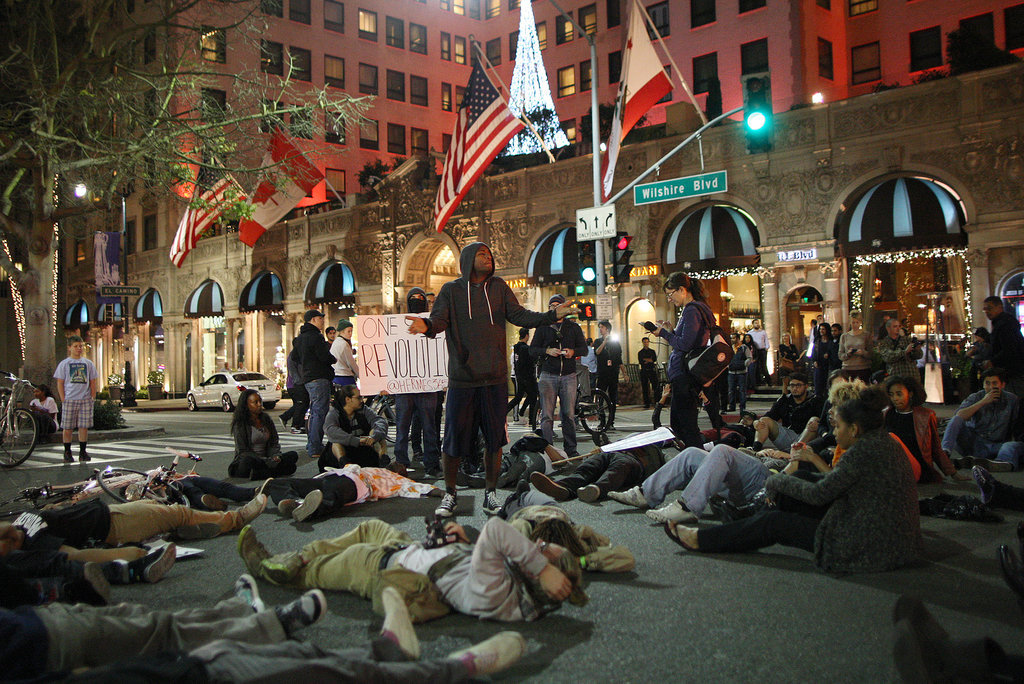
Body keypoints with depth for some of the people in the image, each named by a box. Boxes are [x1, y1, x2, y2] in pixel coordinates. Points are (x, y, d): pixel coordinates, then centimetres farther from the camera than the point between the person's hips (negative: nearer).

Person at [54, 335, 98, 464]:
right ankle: (67, 452, 10)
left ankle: (83, 452, 9)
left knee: (84, 426, 1)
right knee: (68, 427, 1)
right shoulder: (64, 364, 4)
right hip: (69, 399, -2)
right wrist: (63, 399, -6)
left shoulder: (88, 363, 11)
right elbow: (60, 383, 2)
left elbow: (93, 382, 13)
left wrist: (93, 397, 4)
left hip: (85, 400, 2)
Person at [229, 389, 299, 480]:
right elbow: (242, 451, -11)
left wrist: (276, 455, -11)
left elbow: (274, 442, 13)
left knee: (293, 455, -16)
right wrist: (267, 461, -22)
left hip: (265, 459, 6)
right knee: (249, 460, -41)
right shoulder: (240, 424, -6)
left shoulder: (266, 419, 12)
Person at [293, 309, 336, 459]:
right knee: (320, 413, -10)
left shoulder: (299, 338, 18)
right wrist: (334, 359, 1)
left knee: (314, 413, 18)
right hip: (319, 378, -10)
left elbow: (298, 359, 24)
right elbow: (324, 356, -18)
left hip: (307, 378, 10)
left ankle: (311, 446, 24)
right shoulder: (315, 336, -13)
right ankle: (314, 449, -13)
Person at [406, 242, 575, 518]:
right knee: (454, 437, 0)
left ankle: (490, 493, 20)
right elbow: (440, 319, -9)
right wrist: (427, 326, -33)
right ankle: (449, 494, 16)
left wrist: (552, 315, -11)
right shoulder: (451, 290, 3)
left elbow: (518, 315, 3)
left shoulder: (499, 287, 10)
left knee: (495, 438, 6)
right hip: (462, 378, -2)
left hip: (495, 377, 2)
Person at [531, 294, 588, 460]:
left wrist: (573, 351, -7)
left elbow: (584, 348, 14)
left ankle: (571, 449, 9)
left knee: (569, 414, 1)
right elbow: (532, 349, 7)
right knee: (547, 415, -6)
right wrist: (547, 351, -12)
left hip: (568, 376, 1)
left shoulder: (573, 327, 14)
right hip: (548, 375, -1)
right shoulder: (543, 327, 10)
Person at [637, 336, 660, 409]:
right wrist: (650, 360, -8)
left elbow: (655, 359, -3)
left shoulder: (652, 351, 14)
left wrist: (646, 360, -8)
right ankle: (647, 403, 1)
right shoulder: (640, 353, 11)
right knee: (645, 388, -3)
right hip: (644, 371, 0)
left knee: (656, 387, -9)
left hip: (652, 370, 0)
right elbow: (640, 362, -5)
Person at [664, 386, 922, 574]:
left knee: (775, 523, -1)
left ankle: (700, 539, 10)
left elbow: (821, 493, -17)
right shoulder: (886, 443, 10)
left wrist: (776, 482, -1)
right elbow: (835, 483, 14)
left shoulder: (863, 450, -20)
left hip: (869, 547, -9)